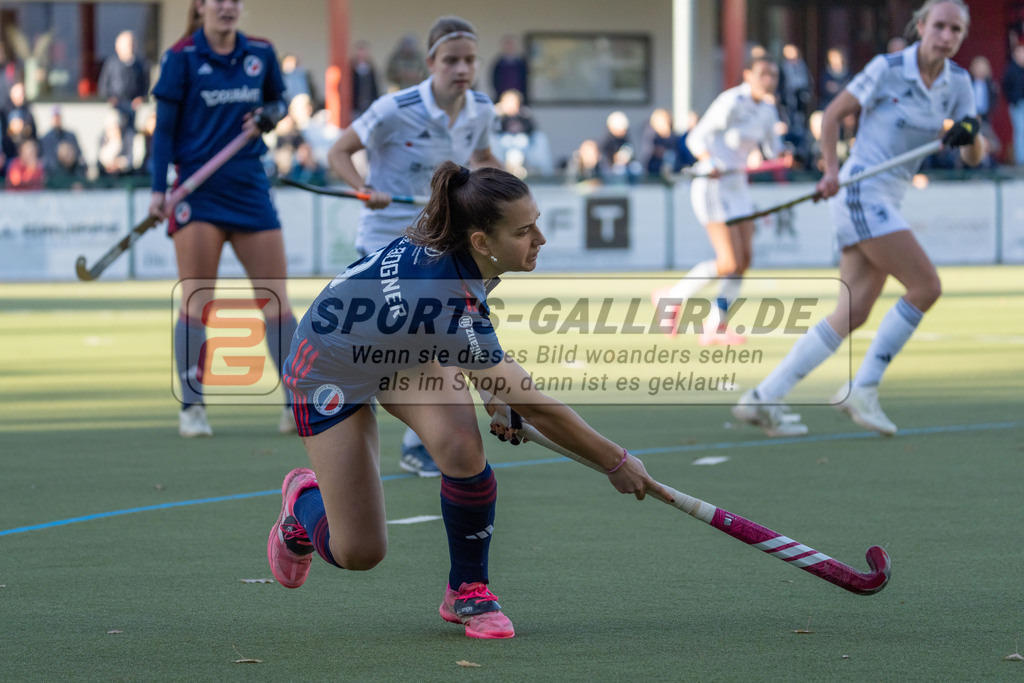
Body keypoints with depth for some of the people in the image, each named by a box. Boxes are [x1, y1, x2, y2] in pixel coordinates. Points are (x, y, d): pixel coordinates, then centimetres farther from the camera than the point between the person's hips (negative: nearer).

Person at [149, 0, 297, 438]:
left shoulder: (261, 54, 7)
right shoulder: (182, 57, -3)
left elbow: (277, 101, 21)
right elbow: (164, 126, -2)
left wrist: (268, 116, -3)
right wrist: (158, 188, -9)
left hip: (250, 187, 4)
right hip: (198, 186, -3)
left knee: (277, 300, 2)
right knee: (196, 303, -5)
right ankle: (191, 407, 1)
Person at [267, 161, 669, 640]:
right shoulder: (446, 298, -43)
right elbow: (534, 407, -37)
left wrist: (493, 384, -1)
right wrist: (615, 462, -28)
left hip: (405, 347, 6)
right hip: (330, 371, -6)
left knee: (461, 447, -25)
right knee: (358, 553, -5)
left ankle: (468, 589, -1)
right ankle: (304, 498, 32)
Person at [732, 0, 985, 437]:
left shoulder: (958, 84, 7)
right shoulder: (887, 70, -9)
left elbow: (973, 157, 7)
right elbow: (833, 113, -2)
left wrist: (970, 134, -16)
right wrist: (831, 169, -13)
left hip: (888, 200, 7)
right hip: (860, 191, -7)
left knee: (852, 315, 1)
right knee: (926, 286, -15)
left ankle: (764, 398, 4)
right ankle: (863, 389, -8)